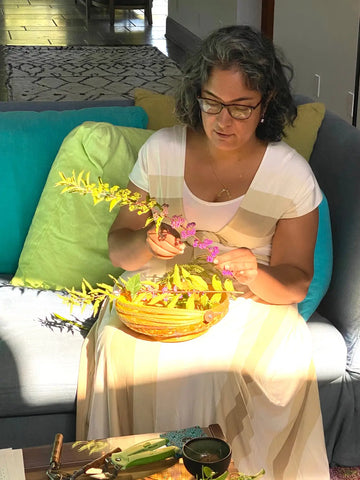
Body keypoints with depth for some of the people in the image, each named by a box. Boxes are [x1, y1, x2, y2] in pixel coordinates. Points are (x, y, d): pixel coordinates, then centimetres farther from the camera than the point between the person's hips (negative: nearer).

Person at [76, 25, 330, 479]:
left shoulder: (292, 174, -6)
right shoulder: (161, 150, -2)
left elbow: (295, 284, -4)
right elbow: (118, 248, 2)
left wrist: (256, 276, -27)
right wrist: (146, 245, -22)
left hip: (249, 302, -1)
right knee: (121, 346, -28)